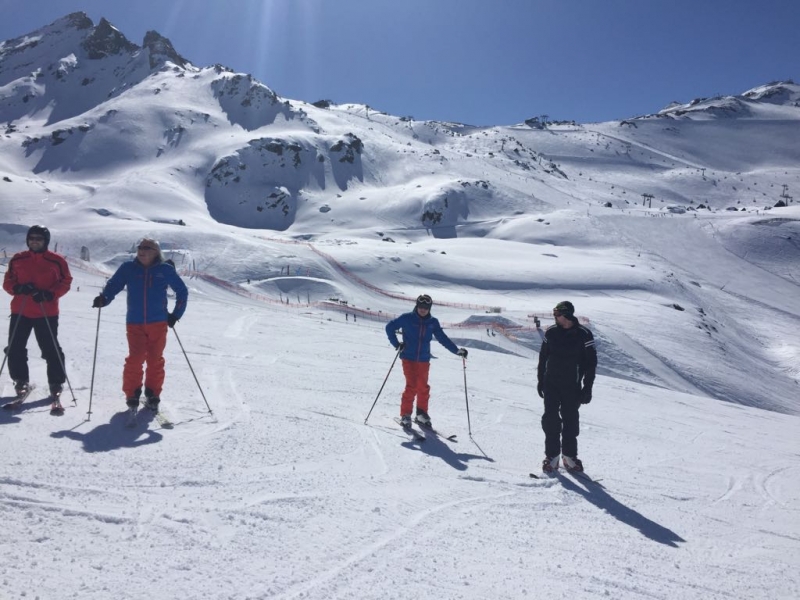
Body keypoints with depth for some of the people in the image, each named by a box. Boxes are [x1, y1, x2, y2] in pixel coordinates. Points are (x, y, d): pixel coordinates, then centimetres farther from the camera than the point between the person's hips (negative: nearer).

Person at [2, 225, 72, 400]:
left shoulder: (56, 261, -4)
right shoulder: (17, 259, 5)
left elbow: (65, 282, -2)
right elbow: (7, 282, 9)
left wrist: (49, 294, -18)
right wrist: (18, 288, -14)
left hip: (47, 313, -3)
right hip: (20, 312, 3)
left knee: (51, 350, -1)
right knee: (15, 348, 7)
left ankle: (56, 384, 11)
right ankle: (21, 381, 23)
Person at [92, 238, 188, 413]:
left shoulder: (165, 270, 2)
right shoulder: (128, 268, 3)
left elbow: (182, 291, 9)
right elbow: (113, 286, 1)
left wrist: (176, 314, 5)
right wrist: (103, 299, -20)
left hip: (158, 323, 0)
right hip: (135, 323, 0)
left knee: (155, 360, 5)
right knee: (135, 359, -6)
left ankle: (152, 394, 18)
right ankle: (132, 395, 9)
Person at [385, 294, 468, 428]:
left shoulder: (433, 322, 4)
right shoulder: (407, 318, -6)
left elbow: (443, 338, 5)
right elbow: (390, 327, 1)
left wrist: (457, 350, -4)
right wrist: (397, 344, -6)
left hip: (424, 359, 4)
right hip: (408, 358, -3)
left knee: (423, 387, 8)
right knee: (412, 386, -10)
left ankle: (422, 414, 23)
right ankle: (405, 415, 3)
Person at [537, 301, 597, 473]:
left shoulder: (584, 335, -8)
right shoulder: (551, 333, -1)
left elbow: (591, 362, -4)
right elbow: (543, 357, 8)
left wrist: (587, 388, -6)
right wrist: (540, 380, 8)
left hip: (572, 386, -2)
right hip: (551, 384, 2)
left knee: (571, 420, 6)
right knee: (550, 419, 1)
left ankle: (569, 455, 20)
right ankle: (552, 455, 10)